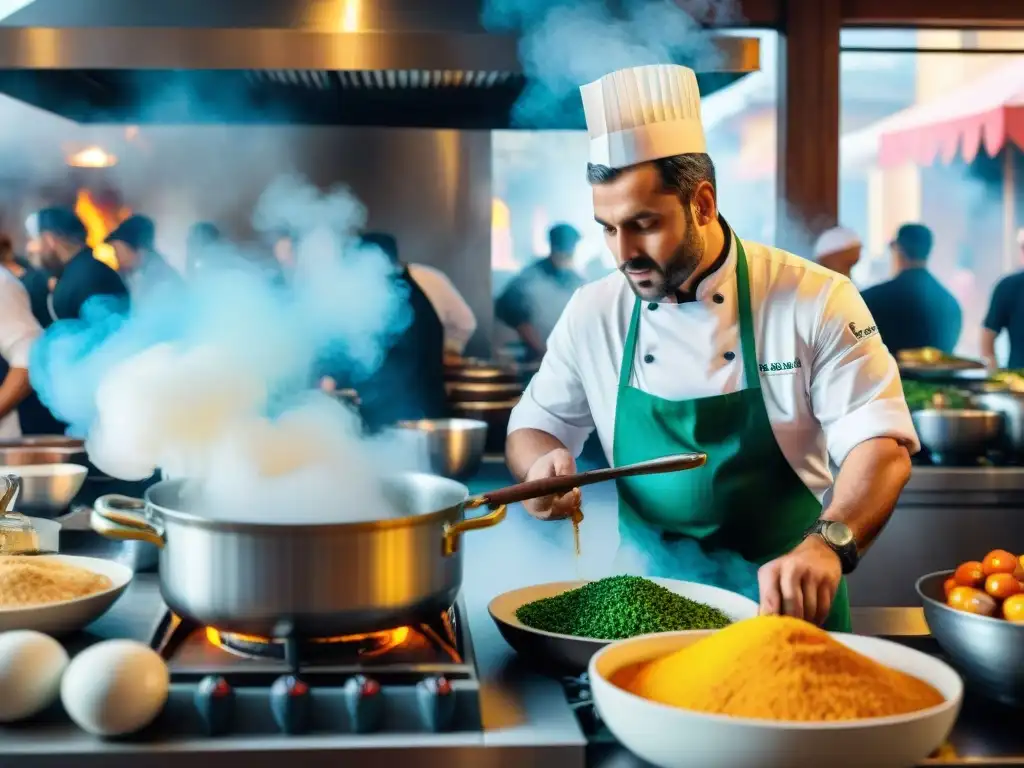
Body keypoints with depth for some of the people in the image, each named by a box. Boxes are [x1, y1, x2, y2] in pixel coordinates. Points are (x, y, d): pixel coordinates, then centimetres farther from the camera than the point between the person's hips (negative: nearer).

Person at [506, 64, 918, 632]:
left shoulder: (815, 301, -8)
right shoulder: (594, 312, 1)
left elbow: (882, 445, -12)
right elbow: (533, 427, 12)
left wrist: (827, 543, -31)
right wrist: (544, 465, -11)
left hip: (787, 602, -1)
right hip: (649, 601, 2)